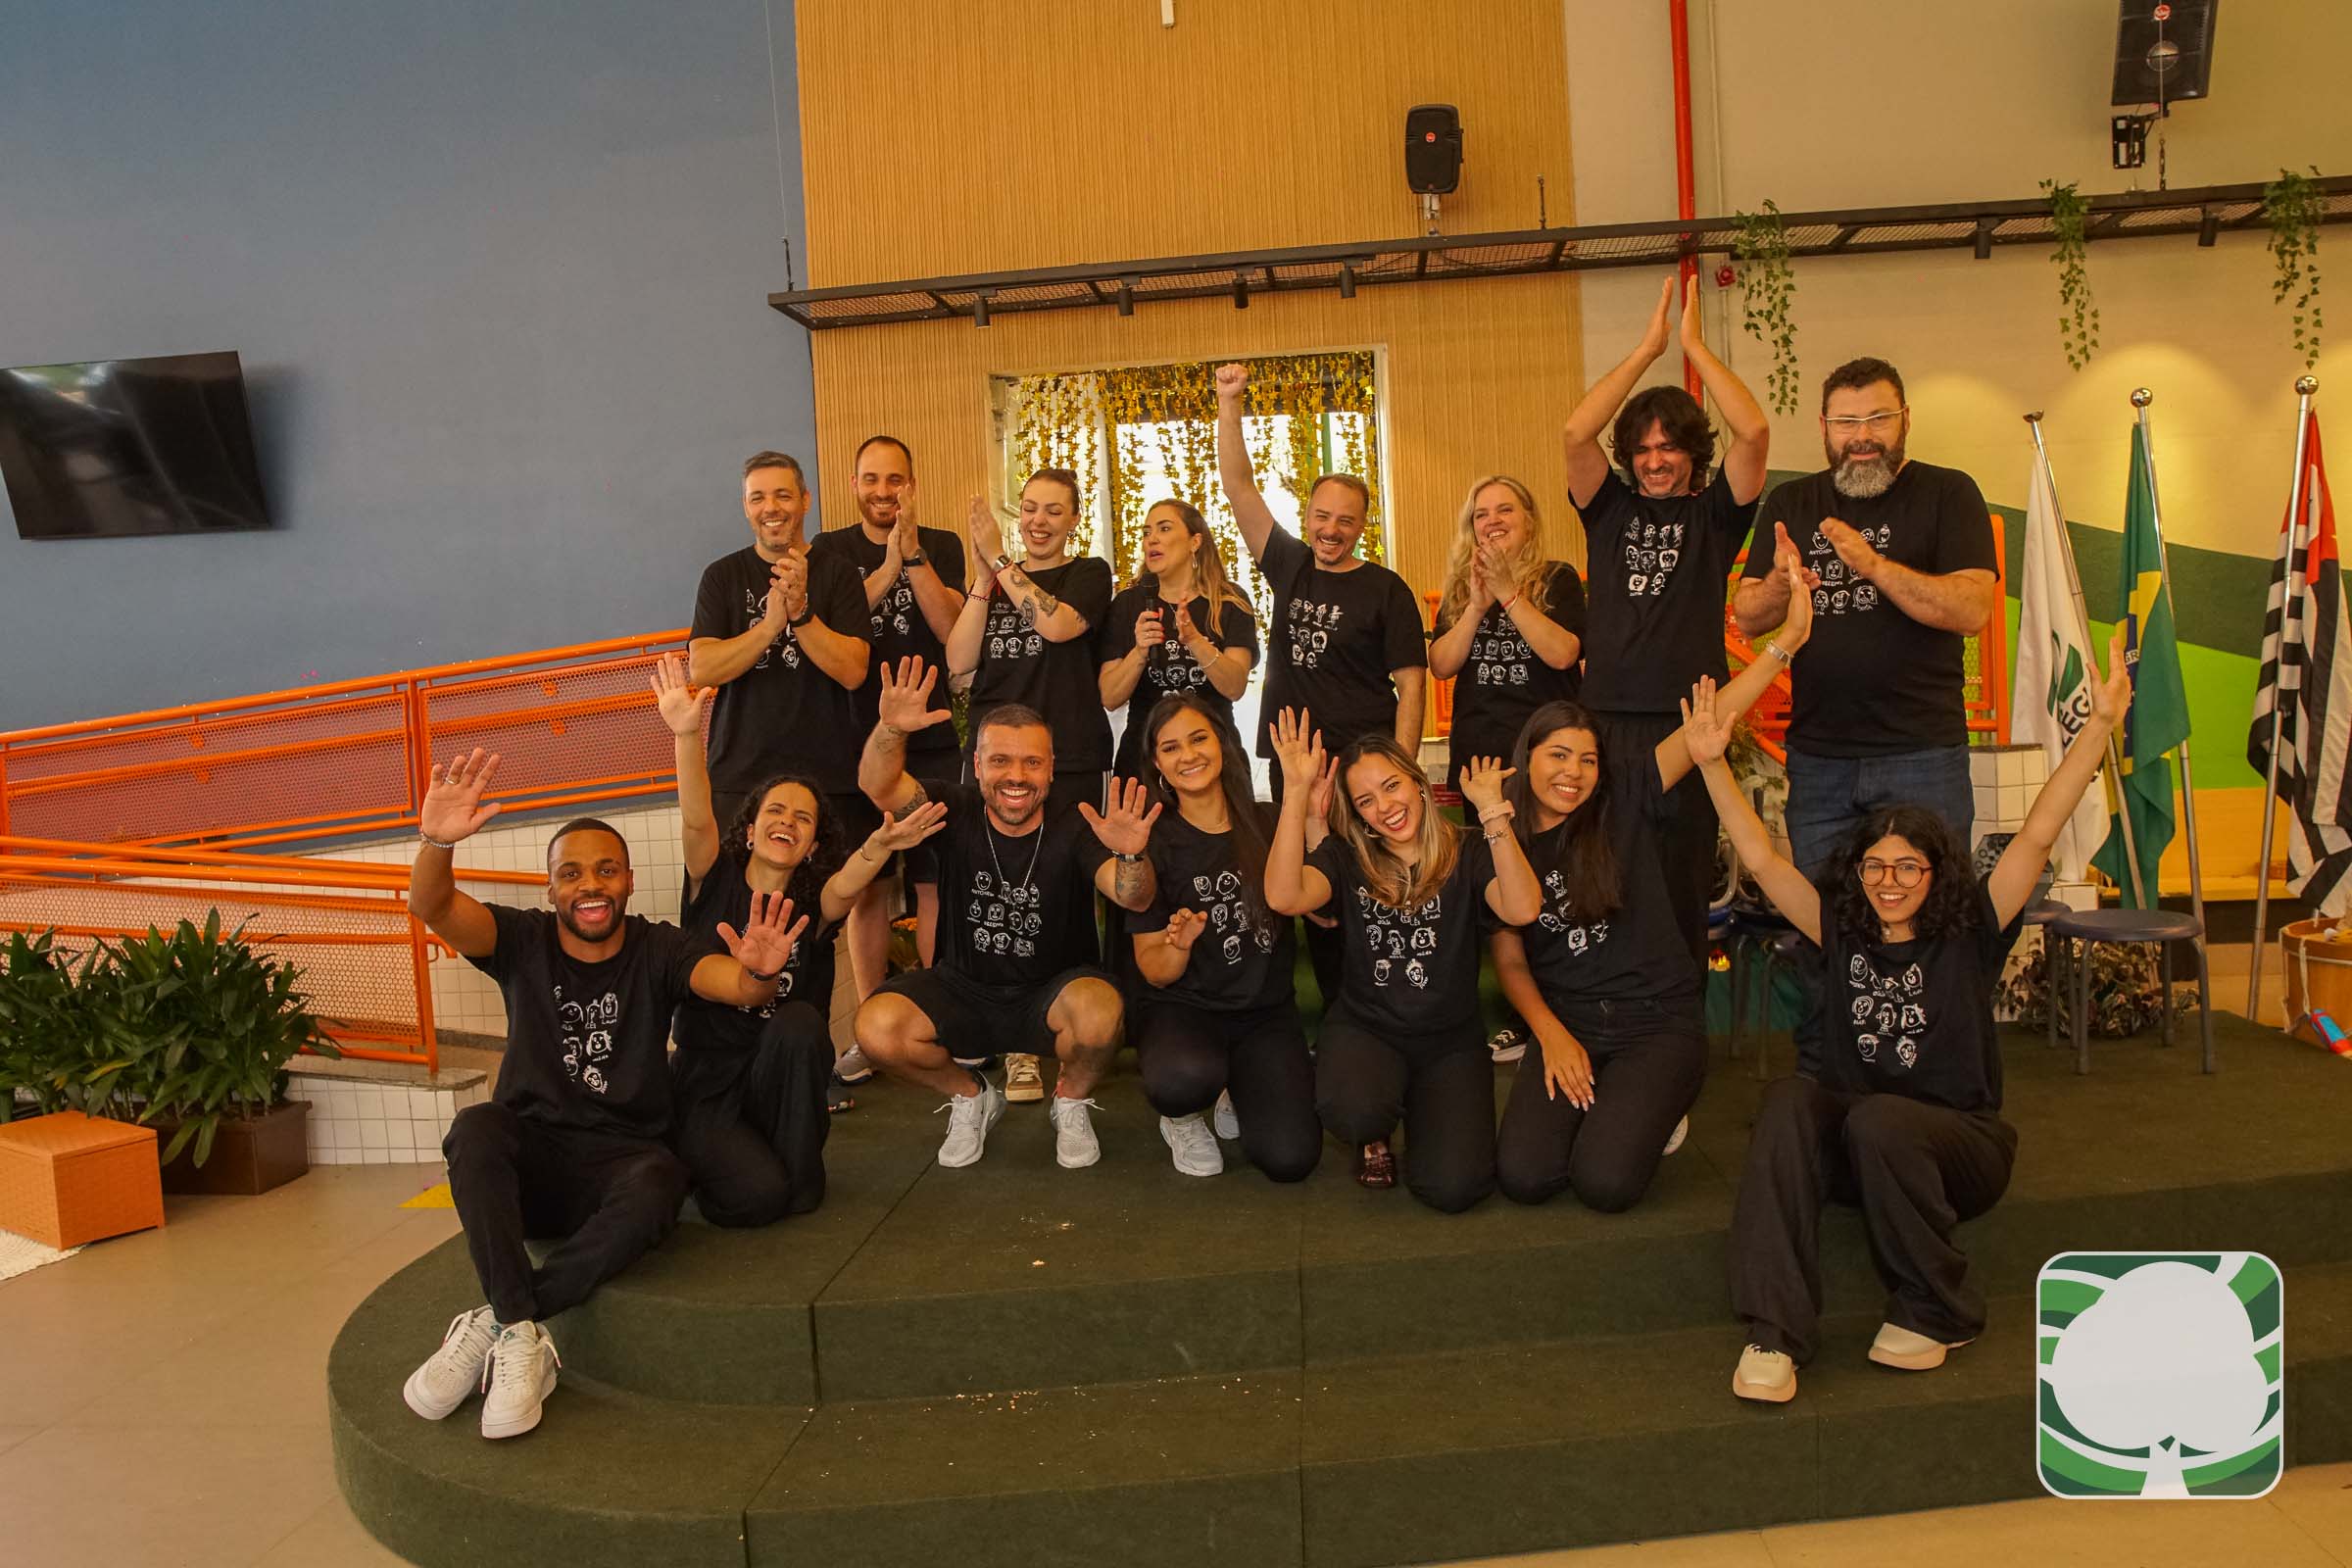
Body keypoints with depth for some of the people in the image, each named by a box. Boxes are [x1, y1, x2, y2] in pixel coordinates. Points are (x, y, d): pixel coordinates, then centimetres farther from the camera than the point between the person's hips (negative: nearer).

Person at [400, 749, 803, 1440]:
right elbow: (432, 907, -15)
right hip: (531, 1159, 1)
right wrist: (436, 841, -38)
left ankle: (491, 1324, -22)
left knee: (655, 1189, -35)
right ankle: (522, 1335, -31)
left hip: (621, 1159, -1)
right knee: (477, 1126, -32)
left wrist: (759, 973, -44)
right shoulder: (523, 941, 2)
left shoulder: (657, 950, 0)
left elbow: (735, 984, -18)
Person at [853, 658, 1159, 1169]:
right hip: (962, 989, 2)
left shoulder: (1072, 829, -14)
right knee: (876, 1028, -25)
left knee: (1100, 1011, -35)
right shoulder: (958, 815, -9)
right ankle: (970, 1096, 8)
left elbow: (1134, 899, -27)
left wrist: (1131, 856, -51)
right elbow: (878, 785, -24)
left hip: (1051, 993, -2)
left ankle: (1071, 1103, 2)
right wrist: (890, 730, -46)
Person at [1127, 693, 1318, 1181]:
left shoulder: (1270, 826, 2)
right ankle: (1184, 1119, 1)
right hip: (1181, 1007, -2)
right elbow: (1155, 974, -2)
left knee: (1289, 1158, -20)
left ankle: (1241, 1090, 14)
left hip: (1266, 1011, 2)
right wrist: (1180, 944, -24)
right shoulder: (1155, 844, -3)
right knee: (1183, 1080, -38)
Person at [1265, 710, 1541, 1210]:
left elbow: (1522, 909, -24)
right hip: (1363, 1028, 0)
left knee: (1451, 1187, -21)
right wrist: (1296, 793, -28)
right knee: (1353, 1110, -36)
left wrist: (1492, 810, -25)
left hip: (1451, 1040, 0)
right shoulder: (1346, 857, -1)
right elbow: (1283, 897, -23)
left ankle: (1419, 1111, 17)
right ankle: (1374, 1135, 6)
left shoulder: (1467, 854, -2)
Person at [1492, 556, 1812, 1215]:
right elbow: (1510, 962, 5)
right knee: (1522, 1176, -20)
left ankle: (1654, 1112, 12)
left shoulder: (1625, 800, -3)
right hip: (1566, 1024, 2)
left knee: (1603, 1181, -23)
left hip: (1657, 1019, -2)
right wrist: (1552, 1037, -10)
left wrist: (1790, 637, -21)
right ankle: (1596, 1105, 12)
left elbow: (1710, 723, -12)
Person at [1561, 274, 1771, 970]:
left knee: (1683, 880, 3)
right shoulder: (1610, 509, 12)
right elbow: (1576, 433, -4)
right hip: (1607, 720, 1)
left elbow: (1754, 432, -9)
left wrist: (1695, 346, -2)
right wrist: (1647, 348, -2)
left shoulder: (1714, 514, 8)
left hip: (1688, 722, -1)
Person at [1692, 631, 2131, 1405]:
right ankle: (1775, 1332, -36)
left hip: (1957, 1143, -2)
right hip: (1849, 1149, 2)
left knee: (1878, 1120, -35)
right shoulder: (1841, 933, 5)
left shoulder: (1969, 936, -2)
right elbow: (1762, 858, -1)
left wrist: (2100, 724, -19)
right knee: (1789, 1100, -31)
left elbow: (2037, 835, -11)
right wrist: (1712, 762, -10)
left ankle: (1937, 1314, -12)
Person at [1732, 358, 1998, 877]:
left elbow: (1973, 611, -12)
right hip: (1815, 756, 3)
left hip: (1922, 755, -3)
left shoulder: (1948, 493, 1)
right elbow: (1747, 618, 6)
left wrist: (1874, 566, -23)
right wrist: (1779, 584, -16)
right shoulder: (1789, 504, 12)